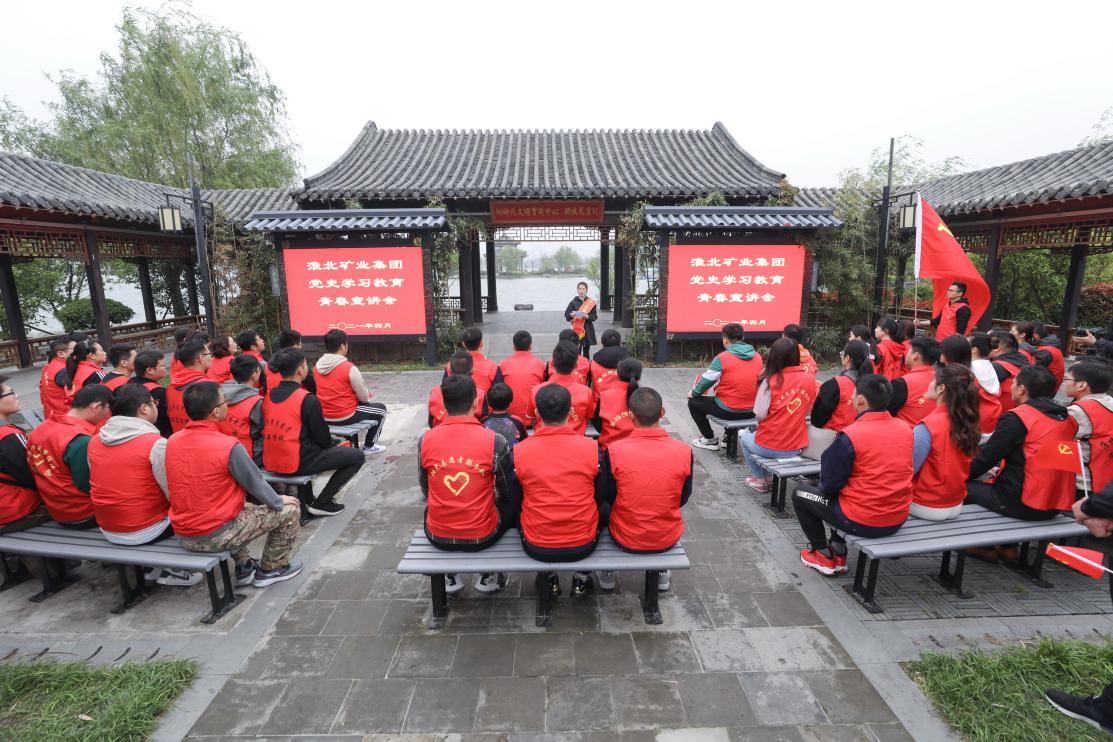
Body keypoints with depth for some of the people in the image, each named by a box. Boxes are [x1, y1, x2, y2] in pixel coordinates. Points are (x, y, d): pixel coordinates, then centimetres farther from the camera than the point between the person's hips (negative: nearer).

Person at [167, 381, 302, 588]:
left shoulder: (172, 441, -1)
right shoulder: (229, 447, -23)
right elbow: (256, 484, -10)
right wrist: (279, 501, 10)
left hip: (183, 536, 7)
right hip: (216, 536, -7)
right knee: (289, 510, 7)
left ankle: (243, 568, 34)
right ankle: (270, 570, 21)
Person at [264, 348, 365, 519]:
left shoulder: (269, 396, 4)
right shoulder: (307, 399, -17)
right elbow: (321, 438, -10)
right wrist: (333, 442, 13)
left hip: (271, 463, 8)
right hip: (297, 463, -7)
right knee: (357, 456, 4)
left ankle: (305, 501, 30)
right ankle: (321, 503, 6)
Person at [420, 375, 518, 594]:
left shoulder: (425, 439, -11)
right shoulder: (495, 441, -17)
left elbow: (426, 490, 4)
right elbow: (507, 493, -4)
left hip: (437, 536, 2)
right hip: (482, 536, -2)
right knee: (512, 502, 28)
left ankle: (447, 576, 30)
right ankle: (487, 576, 25)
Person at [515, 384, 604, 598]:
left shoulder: (518, 451, -15)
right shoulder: (592, 447, -14)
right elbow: (601, 497, 0)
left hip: (536, 547, 0)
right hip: (584, 546, 0)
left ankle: (548, 579, 34)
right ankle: (582, 580, 33)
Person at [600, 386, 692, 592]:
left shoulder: (614, 451, -22)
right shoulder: (684, 451, -18)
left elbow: (608, 497, -7)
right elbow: (683, 499, -3)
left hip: (626, 539, -1)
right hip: (668, 539, 1)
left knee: (604, 508, 31)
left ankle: (608, 572, 35)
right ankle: (661, 572, 37)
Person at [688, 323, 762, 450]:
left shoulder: (722, 358, -14)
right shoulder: (757, 356, 2)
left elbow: (707, 380, -6)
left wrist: (693, 393, 14)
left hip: (728, 410, -6)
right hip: (752, 411, 6)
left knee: (693, 402, 14)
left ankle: (710, 440, 16)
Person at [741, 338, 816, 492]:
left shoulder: (771, 380, -16)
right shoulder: (809, 378, -3)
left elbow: (760, 415, -16)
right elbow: (808, 410, 7)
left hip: (769, 447, -5)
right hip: (796, 447, 5)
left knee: (744, 436, 28)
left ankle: (760, 480, 27)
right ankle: (767, 476, 30)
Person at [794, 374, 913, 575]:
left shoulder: (849, 436, -21)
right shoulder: (906, 429, -2)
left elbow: (829, 485, -13)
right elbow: (884, 473, 11)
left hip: (861, 522, -6)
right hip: (898, 520, 7)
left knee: (800, 493, 15)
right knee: (840, 492, 31)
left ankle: (824, 555, 19)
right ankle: (839, 552, 28)